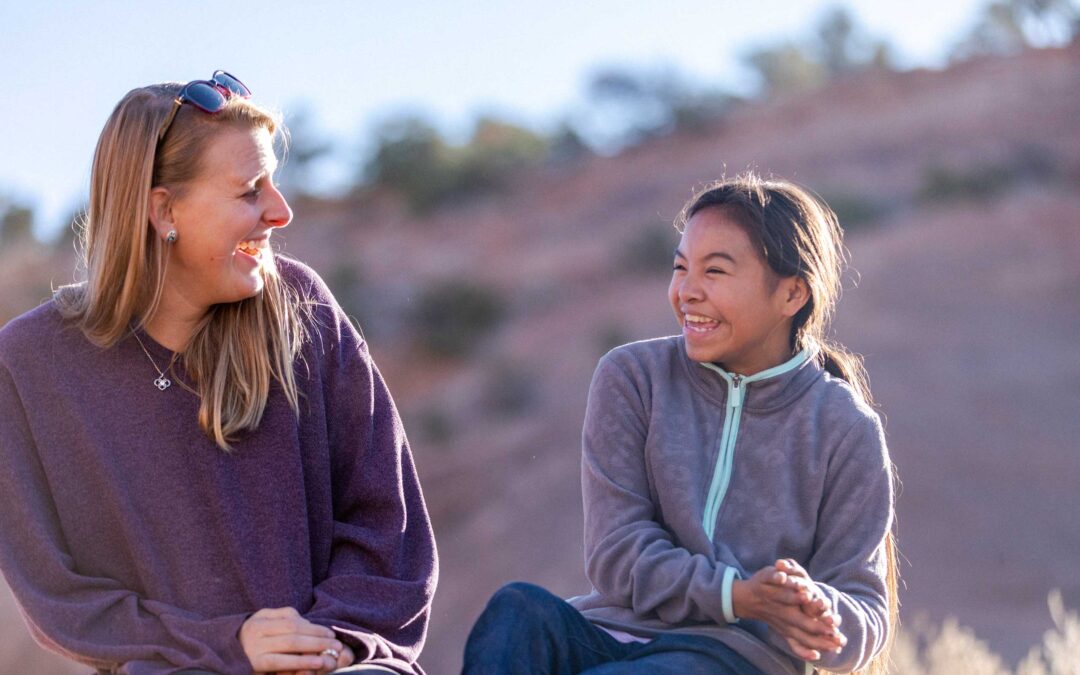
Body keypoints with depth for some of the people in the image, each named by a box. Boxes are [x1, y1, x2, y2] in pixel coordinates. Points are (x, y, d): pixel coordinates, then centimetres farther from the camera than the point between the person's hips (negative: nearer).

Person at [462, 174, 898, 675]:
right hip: (612, 631, 2)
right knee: (520, 610, -33)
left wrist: (816, 612, -23)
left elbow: (866, 623, 3)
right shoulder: (631, 378, 9)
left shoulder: (845, 432, 5)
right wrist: (734, 595, -18)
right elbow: (615, 552, 0)